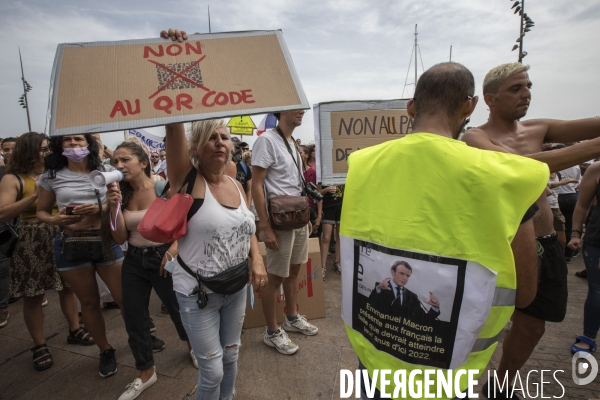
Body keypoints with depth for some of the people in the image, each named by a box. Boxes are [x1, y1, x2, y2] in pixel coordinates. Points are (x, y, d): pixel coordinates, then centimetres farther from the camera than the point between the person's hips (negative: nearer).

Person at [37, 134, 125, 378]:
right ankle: (105, 350, 31)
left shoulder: (106, 172, 0)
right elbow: (41, 211, 9)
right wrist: (54, 220, -13)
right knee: (89, 302, 13)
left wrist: (100, 209, -18)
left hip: (106, 241, -1)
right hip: (70, 245, 1)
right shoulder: (51, 176, 2)